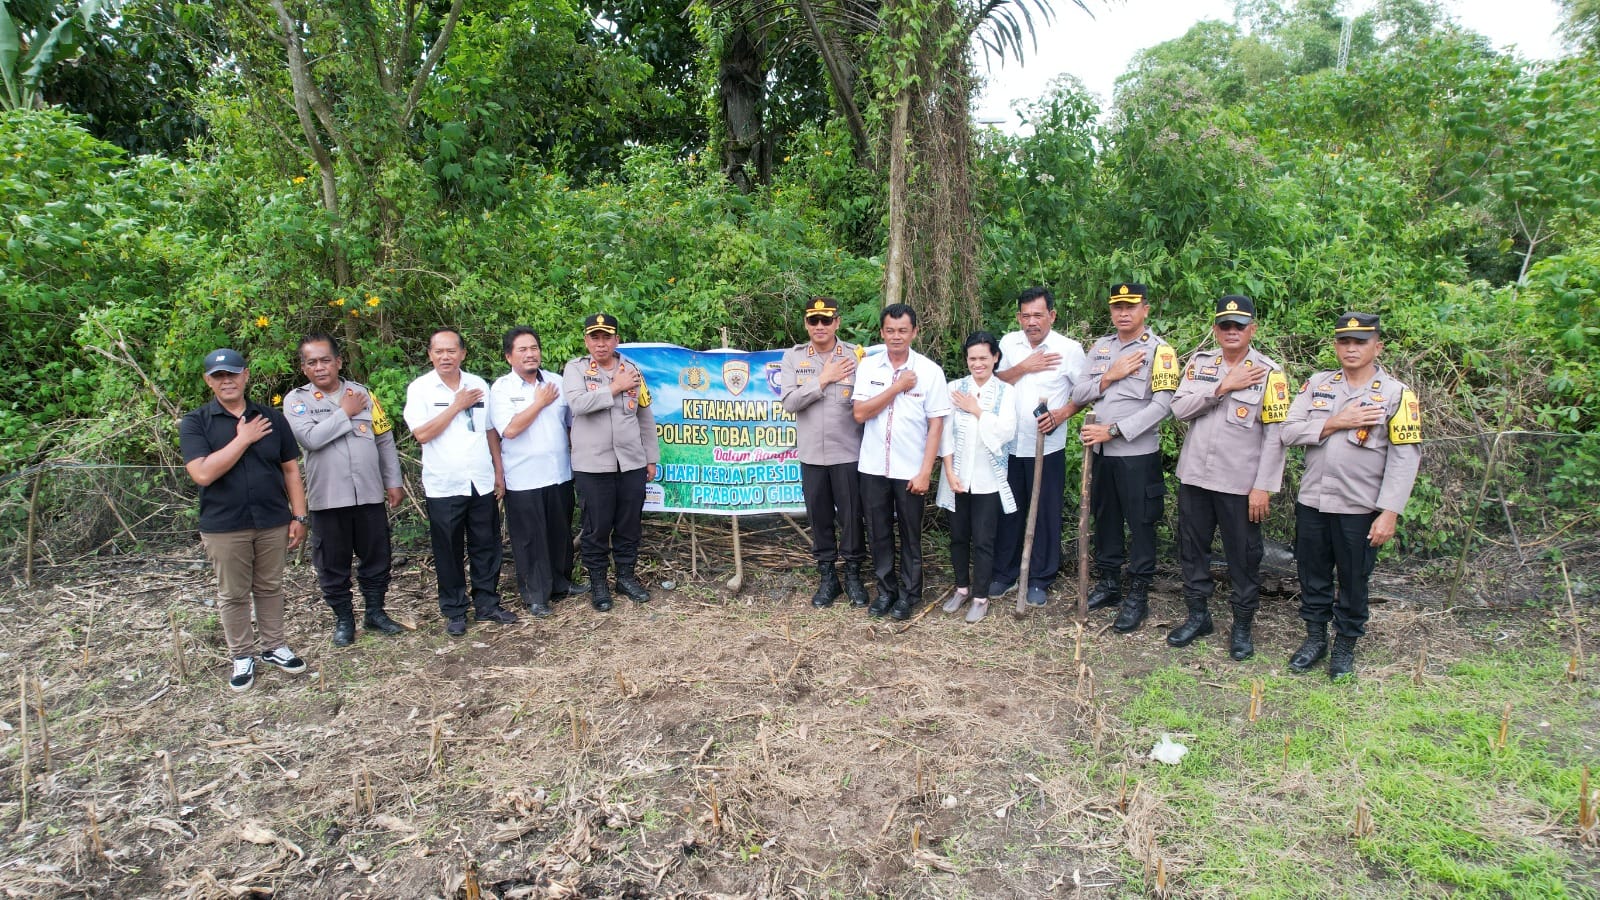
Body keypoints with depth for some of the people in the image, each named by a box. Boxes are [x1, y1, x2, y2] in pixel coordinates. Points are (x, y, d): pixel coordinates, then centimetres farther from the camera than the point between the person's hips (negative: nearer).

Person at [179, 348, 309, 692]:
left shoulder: (271, 418, 3)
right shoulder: (195, 423, -5)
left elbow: (290, 468, 6)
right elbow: (203, 473, -18)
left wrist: (299, 515, 2)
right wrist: (243, 438, -17)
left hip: (273, 522, 2)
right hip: (224, 526, -2)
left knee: (270, 588, 13)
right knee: (233, 594, 10)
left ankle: (274, 646, 27)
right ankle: (242, 656, 23)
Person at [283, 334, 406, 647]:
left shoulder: (363, 394, 5)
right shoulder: (296, 400, 0)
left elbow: (385, 440, 8)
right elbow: (310, 438, -19)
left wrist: (393, 482, 6)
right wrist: (345, 412, -10)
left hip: (369, 494, 2)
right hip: (327, 498, -2)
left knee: (376, 557, 11)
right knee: (332, 564, 9)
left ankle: (374, 611, 28)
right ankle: (343, 619, 25)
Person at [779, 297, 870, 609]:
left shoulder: (855, 355, -3)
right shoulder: (793, 357, 2)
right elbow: (788, 402, -9)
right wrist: (823, 380, -12)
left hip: (848, 452, -2)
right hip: (811, 453, 2)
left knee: (851, 516, 7)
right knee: (819, 517, 12)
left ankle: (853, 576, 25)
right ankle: (827, 577, 27)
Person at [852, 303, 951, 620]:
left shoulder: (929, 370, -6)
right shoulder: (868, 366, -1)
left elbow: (936, 424, -6)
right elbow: (859, 413, -10)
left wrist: (925, 472, -11)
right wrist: (897, 387, -15)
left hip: (909, 470, -2)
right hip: (873, 466, 2)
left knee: (910, 534, 10)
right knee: (878, 533, 12)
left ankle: (909, 593, 26)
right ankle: (886, 589, 28)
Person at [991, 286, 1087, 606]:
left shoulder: (1070, 349, -7)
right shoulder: (1009, 343, 3)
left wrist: (1062, 413, -17)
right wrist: (1023, 368, -12)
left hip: (1047, 445, -3)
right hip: (1009, 444, 3)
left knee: (1046, 514, 5)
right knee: (1008, 511, 11)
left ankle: (1040, 580, 19)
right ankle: (1004, 573, 25)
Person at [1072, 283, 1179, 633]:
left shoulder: (1159, 351, -7)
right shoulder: (1100, 347, 10)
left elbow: (1160, 406, -16)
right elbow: (1077, 395, 6)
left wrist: (1112, 430, -19)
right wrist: (1109, 377, -10)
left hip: (1138, 453, -5)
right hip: (1101, 451, 6)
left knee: (1140, 524, 2)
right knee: (1105, 518, 15)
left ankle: (1138, 595, 14)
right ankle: (1108, 583, 30)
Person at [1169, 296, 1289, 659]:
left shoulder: (1269, 373, -6)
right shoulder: (1200, 362, 5)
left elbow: (1275, 435, -8)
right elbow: (1179, 408, -7)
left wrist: (1263, 486, -13)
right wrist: (1223, 386, -16)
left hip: (1240, 483, -3)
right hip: (1194, 477, 4)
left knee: (1244, 558, 7)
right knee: (1192, 549, 13)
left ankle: (1242, 625, 24)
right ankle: (1198, 616, 30)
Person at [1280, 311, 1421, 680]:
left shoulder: (1397, 394, -5)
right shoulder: (1317, 384, 5)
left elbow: (1405, 458, -9)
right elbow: (1289, 432, -3)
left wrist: (1389, 512, -15)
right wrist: (1335, 422, -16)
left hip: (1360, 509, -3)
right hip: (1311, 501, 3)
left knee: (1353, 581, 11)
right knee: (1313, 576, 14)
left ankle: (1345, 645, 29)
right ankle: (1315, 637, 32)